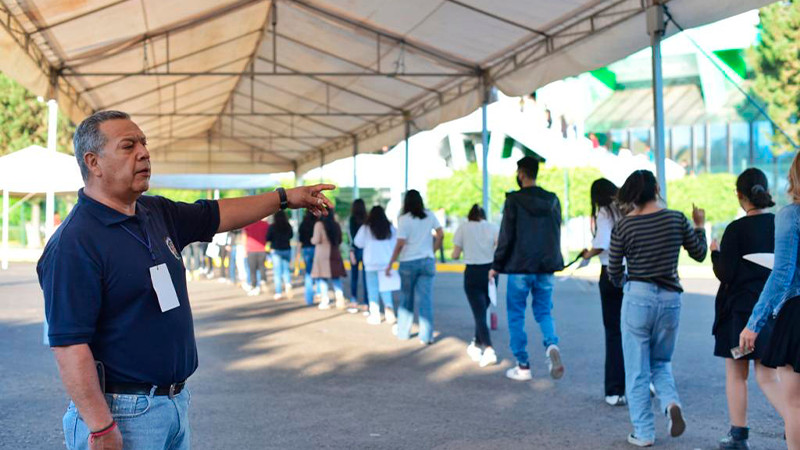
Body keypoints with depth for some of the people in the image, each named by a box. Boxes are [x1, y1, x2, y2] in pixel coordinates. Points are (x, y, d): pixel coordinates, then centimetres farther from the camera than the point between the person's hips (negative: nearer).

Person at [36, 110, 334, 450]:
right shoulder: (73, 243, -19)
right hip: (122, 413, -8)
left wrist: (285, 198, 22)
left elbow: (214, 215, 25)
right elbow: (69, 345, -23)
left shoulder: (156, 213, 8)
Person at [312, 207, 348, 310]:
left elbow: (316, 240, -14)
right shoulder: (336, 225, 7)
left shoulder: (319, 224, -10)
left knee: (322, 278, 1)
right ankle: (340, 298, -1)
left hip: (322, 254, -5)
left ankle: (325, 301, -4)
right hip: (335, 254, 5)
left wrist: (312, 239, 8)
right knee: (336, 278, 11)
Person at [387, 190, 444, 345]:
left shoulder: (404, 219, -10)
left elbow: (400, 244, -14)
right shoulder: (430, 216, 2)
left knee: (406, 298, 13)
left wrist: (390, 264, -9)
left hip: (408, 262, -2)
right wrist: (433, 251, 12)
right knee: (426, 299, 1)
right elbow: (440, 234, 1)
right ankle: (426, 336, -1)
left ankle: (403, 331, 25)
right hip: (427, 261, 2)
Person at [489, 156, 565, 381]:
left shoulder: (514, 201, -9)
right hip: (546, 268, 4)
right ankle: (552, 344, -15)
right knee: (544, 311, 14)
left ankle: (523, 366, 7)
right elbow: (556, 234, 12)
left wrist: (496, 266, -2)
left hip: (520, 267, -4)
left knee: (516, 315, 7)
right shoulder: (552, 200, 7)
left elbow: (506, 236, -10)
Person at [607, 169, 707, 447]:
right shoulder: (677, 219, -2)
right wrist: (700, 226, 28)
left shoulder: (623, 227, -6)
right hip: (670, 299, 3)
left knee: (637, 370, 8)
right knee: (661, 362, 20)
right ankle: (671, 403, -8)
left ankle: (644, 433, 10)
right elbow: (699, 254, 11)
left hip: (637, 298, -2)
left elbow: (613, 272, 1)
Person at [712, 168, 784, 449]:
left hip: (741, 310, -4)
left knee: (736, 375, 10)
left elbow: (724, 274, -12)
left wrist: (715, 252, 5)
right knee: (767, 376, 10)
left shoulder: (736, 229, -14)